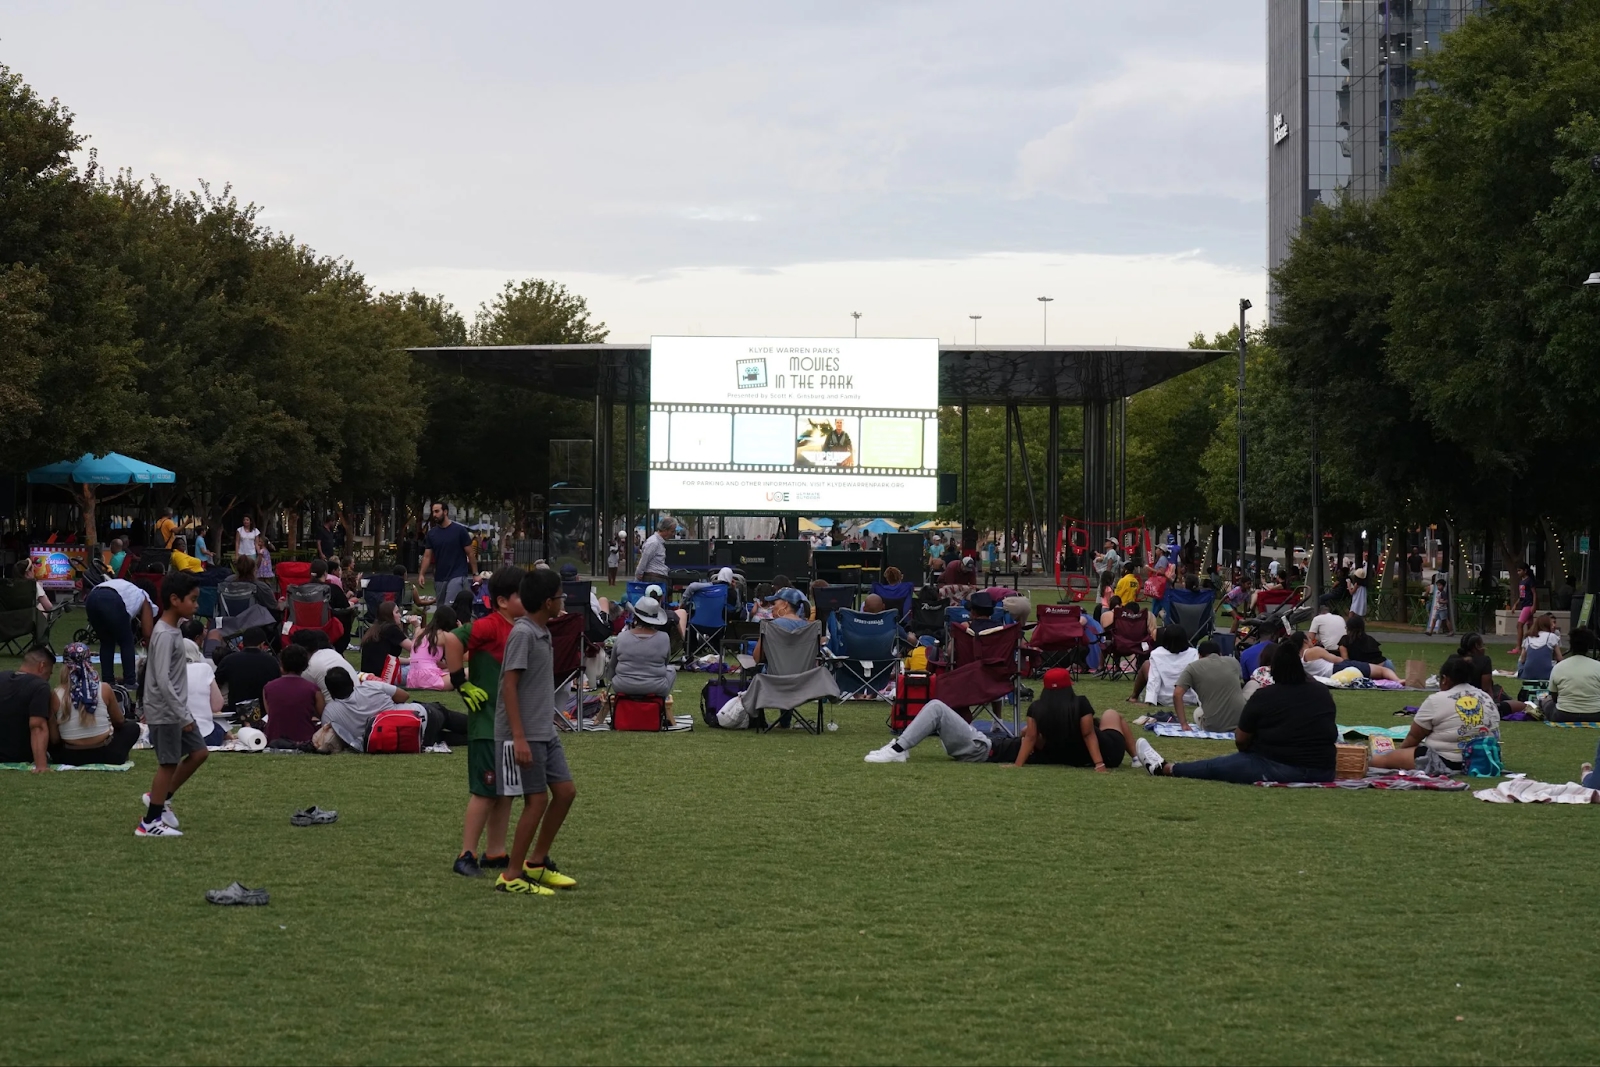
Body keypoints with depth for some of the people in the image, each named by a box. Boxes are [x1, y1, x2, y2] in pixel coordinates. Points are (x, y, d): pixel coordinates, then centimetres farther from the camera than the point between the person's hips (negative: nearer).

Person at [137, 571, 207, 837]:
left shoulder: (173, 630, 10)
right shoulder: (164, 635, -21)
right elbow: (163, 680, -26)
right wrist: (184, 716, -23)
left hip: (176, 709, 9)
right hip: (165, 712, -9)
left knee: (198, 752, 12)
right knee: (169, 763, -3)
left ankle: (160, 798, 23)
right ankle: (150, 822, 6)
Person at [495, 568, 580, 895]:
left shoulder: (543, 633, 13)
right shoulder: (522, 633, -15)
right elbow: (509, 685, -18)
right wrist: (519, 738, -23)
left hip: (545, 732, 9)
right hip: (524, 735, -9)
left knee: (565, 791, 9)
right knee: (537, 799, -6)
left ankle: (536, 863, 22)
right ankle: (512, 877, 3)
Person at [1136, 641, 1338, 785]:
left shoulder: (1264, 696, -7)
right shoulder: (1324, 695, 6)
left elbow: (1241, 741, 2)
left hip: (1277, 770, -6)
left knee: (1214, 766, 13)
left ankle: (1164, 768, 30)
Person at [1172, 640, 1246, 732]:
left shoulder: (1193, 667, 2)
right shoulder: (1232, 661, 12)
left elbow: (1177, 694, -9)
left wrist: (1183, 724, -4)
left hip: (1214, 727, 0)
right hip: (1241, 722, 0)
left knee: (1197, 713, 33)